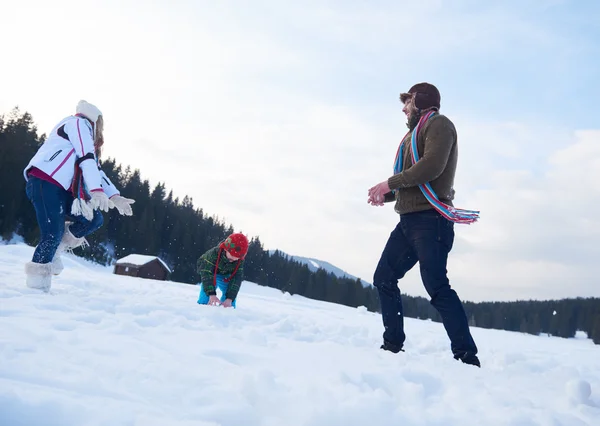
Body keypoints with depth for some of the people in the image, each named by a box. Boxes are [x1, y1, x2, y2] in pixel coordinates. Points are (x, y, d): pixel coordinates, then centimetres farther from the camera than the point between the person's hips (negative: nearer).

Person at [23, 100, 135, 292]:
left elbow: (96, 170, 25)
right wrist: (96, 190, -23)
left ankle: (52, 253, 10)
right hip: (44, 181, -9)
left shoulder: (87, 138, 28)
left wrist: (114, 196, 15)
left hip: (62, 188, 9)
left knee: (94, 219, 1)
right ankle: (37, 283, -7)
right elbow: (86, 159, -14)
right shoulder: (79, 123, 0)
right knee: (53, 233, -14)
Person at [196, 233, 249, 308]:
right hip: (211, 273, -3)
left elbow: (236, 279, -31)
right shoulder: (214, 253, -40)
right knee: (206, 292, -24)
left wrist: (229, 299, -42)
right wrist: (211, 294, -52)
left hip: (226, 277, 3)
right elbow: (206, 273, -42)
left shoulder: (240, 260, -30)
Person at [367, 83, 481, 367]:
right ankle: (393, 344, 15)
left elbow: (431, 166, -19)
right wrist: (386, 196, 12)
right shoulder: (417, 133, 26)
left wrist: (390, 183, -12)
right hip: (410, 220, 10)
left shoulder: (438, 123, -2)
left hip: (430, 219, -10)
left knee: (437, 287, -16)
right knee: (383, 278, 9)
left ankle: (467, 356, -12)